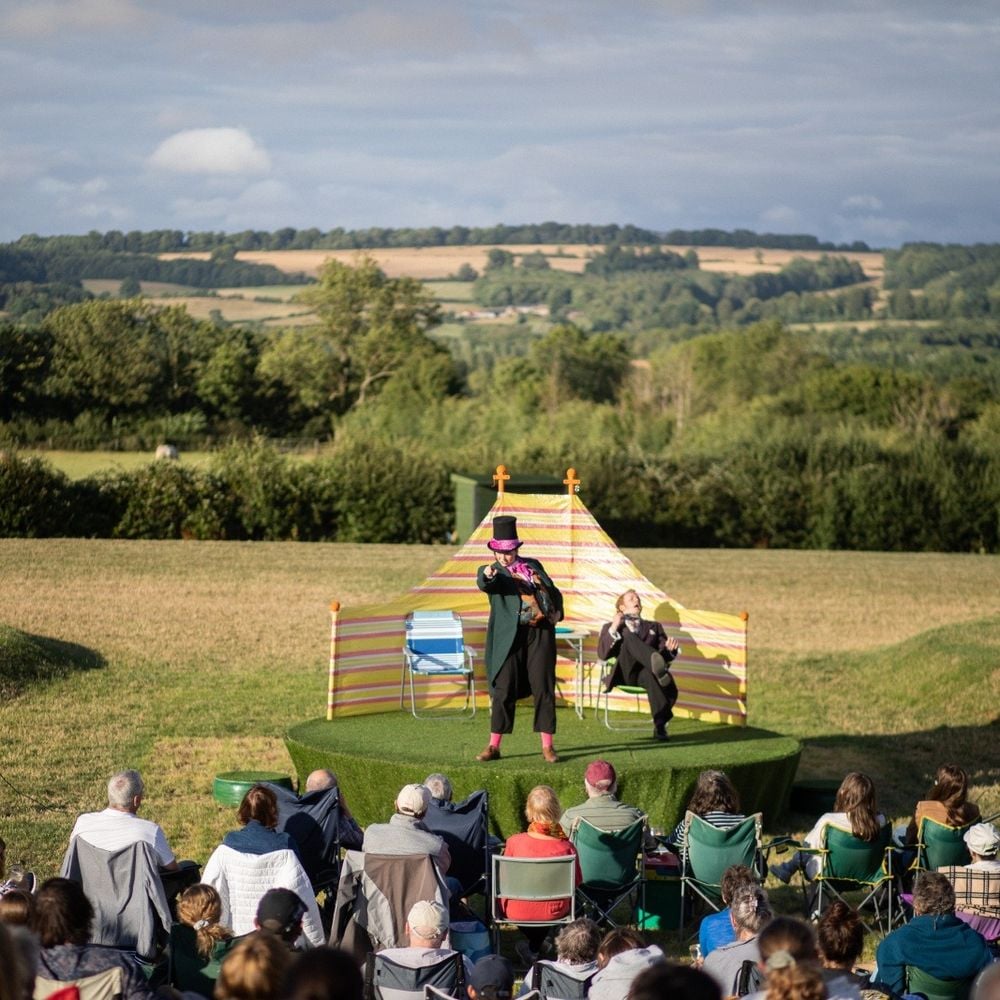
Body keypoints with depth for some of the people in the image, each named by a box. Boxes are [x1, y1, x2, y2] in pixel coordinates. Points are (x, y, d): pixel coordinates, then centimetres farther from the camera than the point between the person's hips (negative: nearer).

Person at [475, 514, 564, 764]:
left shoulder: (533, 566, 15)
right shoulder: (491, 572, 4)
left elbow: (554, 591, 24)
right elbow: (484, 584, -21)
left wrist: (557, 612, 6)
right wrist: (487, 575, -43)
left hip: (540, 633, 3)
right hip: (509, 637, -2)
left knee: (543, 689, 1)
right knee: (503, 690, -3)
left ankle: (547, 746, 6)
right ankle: (494, 746, 3)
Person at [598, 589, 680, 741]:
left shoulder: (654, 627, 35)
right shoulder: (610, 627, 29)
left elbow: (665, 655, 20)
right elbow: (603, 654, 9)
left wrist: (670, 649, -4)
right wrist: (613, 629, -3)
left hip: (645, 671, 1)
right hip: (625, 673, -1)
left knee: (653, 675, -40)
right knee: (629, 637, -31)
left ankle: (660, 726, -45)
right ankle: (656, 663, -59)